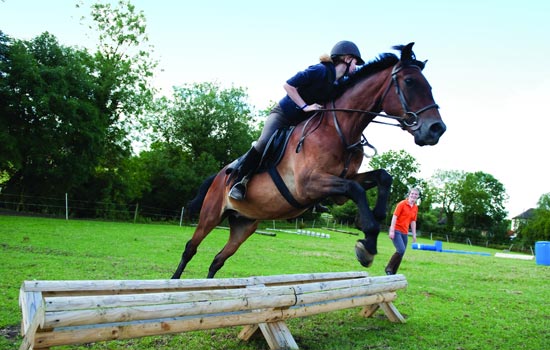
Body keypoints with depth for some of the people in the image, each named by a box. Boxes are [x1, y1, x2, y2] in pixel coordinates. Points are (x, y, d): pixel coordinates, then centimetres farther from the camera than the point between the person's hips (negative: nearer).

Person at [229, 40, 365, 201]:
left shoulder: (342, 82, 3)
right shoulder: (320, 70, -19)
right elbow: (288, 85, -21)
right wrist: (305, 107, -23)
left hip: (304, 121, 8)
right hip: (283, 114, -8)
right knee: (264, 143, -27)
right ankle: (239, 182, -11)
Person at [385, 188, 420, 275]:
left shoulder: (415, 207, 10)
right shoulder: (402, 204, -8)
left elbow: (413, 221, 16)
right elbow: (394, 216, -12)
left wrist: (414, 235, 13)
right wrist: (392, 230, -18)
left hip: (405, 232, 7)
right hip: (396, 230, -7)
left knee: (401, 253, 5)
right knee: (401, 250, -20)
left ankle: (393, 273, 14)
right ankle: (388, 268, -4)